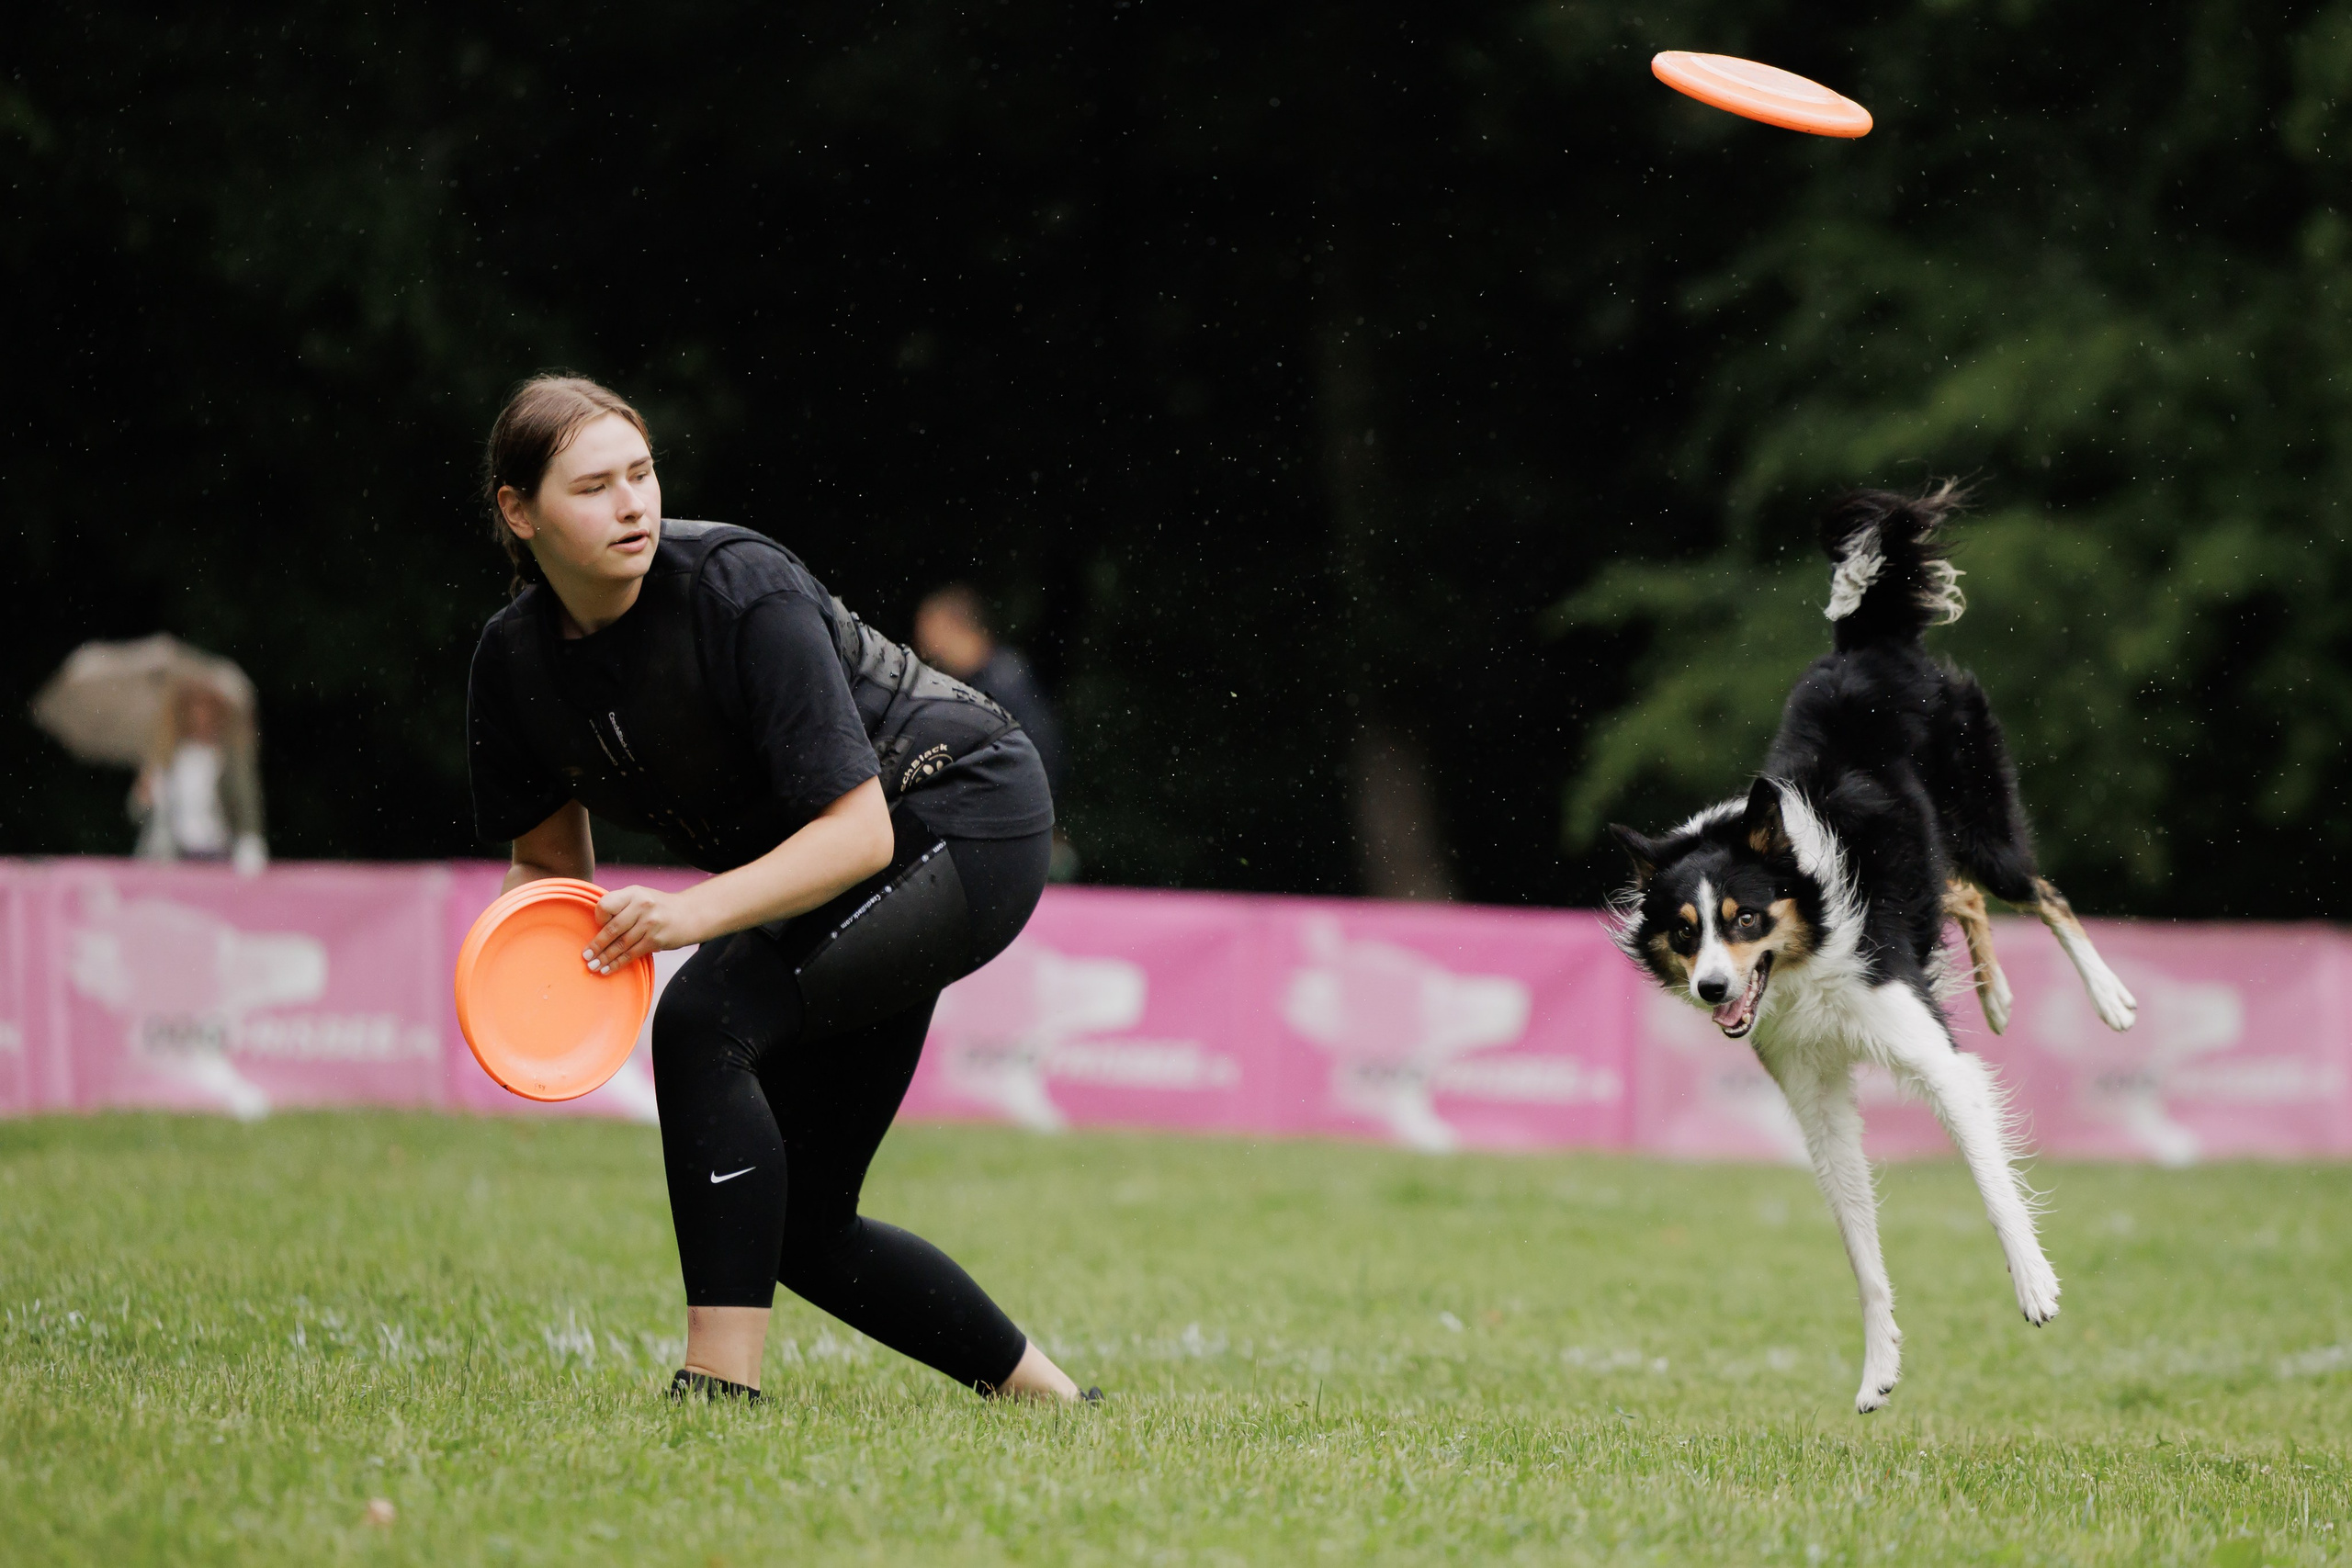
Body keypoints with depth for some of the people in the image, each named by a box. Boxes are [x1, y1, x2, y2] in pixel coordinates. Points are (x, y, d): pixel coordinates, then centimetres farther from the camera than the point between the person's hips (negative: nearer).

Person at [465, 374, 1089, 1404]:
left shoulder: (742, 592, -28)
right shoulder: (514, 661, -8)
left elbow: (858, 830, -30)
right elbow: (551, 861, 6)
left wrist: (700, 912, -42)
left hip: (965, 821, -8)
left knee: (704, 1021, -30)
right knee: (799, 1227, 7)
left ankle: (723, 1387, -31)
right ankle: (1050, 1401, 25)